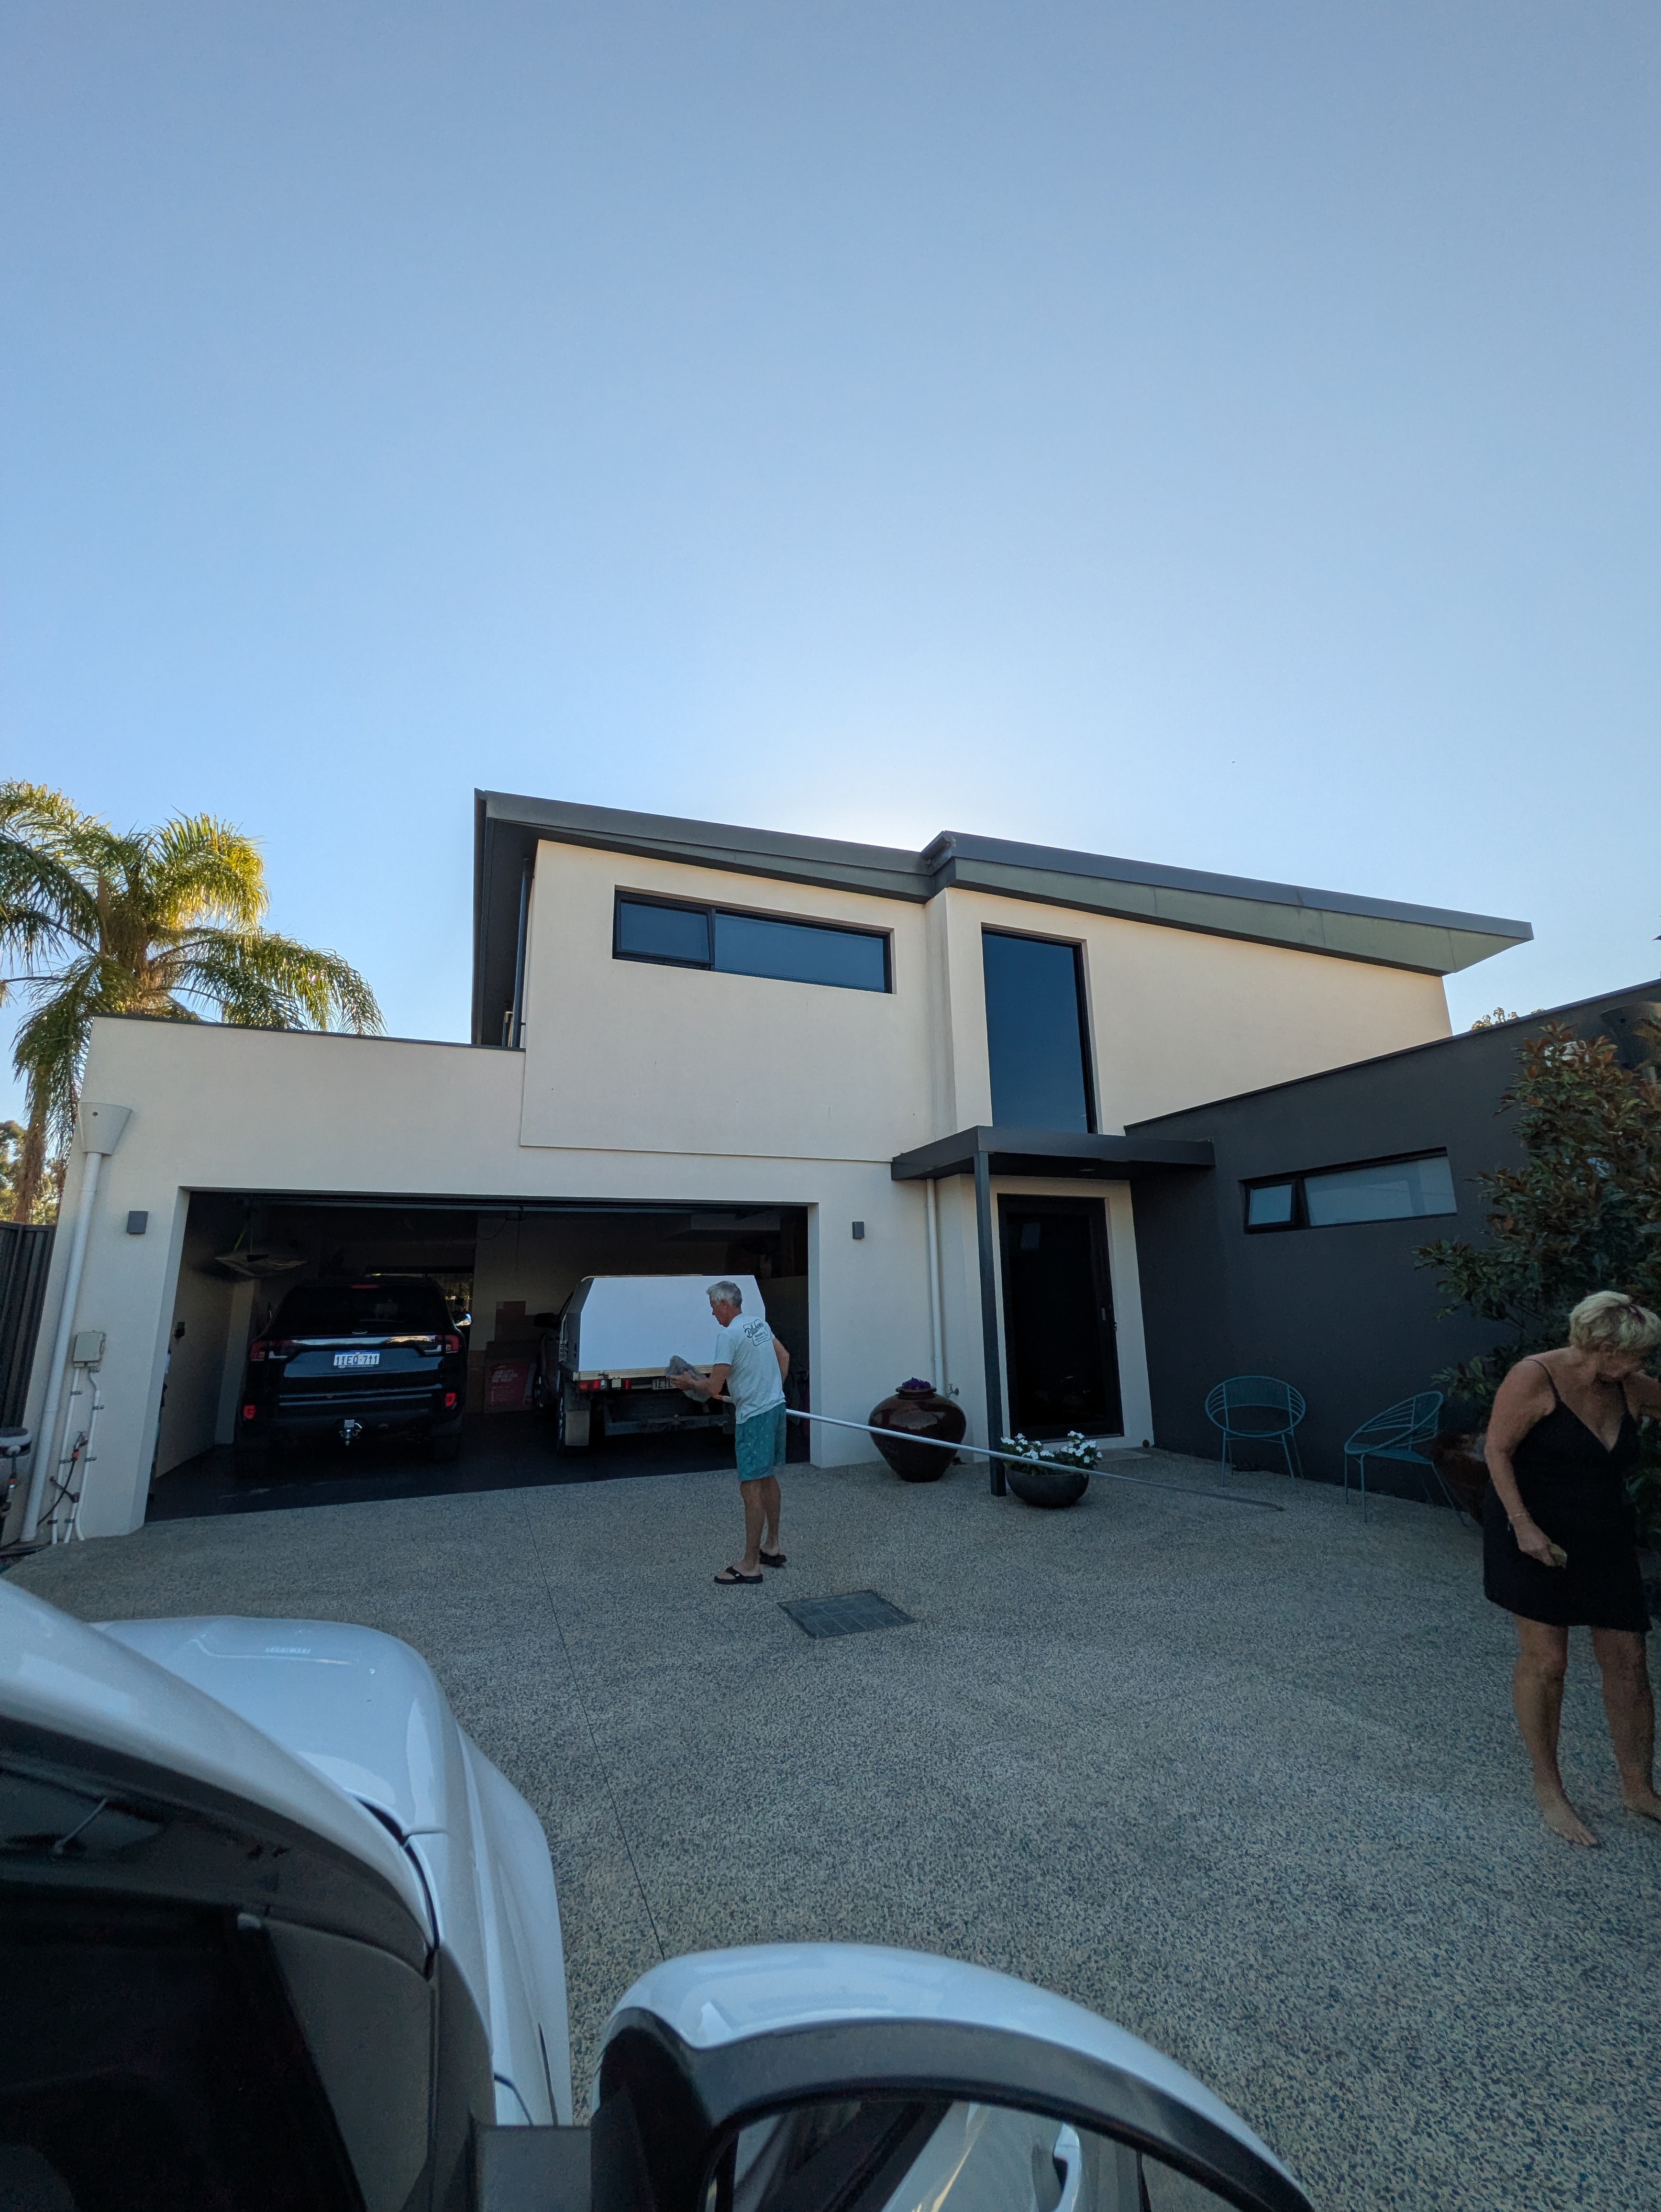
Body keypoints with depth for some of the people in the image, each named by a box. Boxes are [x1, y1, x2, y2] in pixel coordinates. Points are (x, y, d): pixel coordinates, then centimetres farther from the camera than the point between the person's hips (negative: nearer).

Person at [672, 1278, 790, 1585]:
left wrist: (690, 1382, 2)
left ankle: (750, 1565, 5)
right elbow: (784, 1357, 19)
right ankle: (772, 1548, 31)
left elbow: (713, 1387, -17)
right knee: (767, 1478, 20)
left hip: (754, 1416, -10)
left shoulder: (728, 1334, -17)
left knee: (751, 1488, -2)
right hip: (776, 1407, 10)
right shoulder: (760, 1324, 9)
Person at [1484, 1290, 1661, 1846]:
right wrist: (1524, 1526, -21)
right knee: (1546, 1660, 1)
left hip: (1606, 1540, 6)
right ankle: (1548, 1789, 19)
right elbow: (1498, 1451, -18)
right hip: (1537, 1538, -6)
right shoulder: (1535, 1378, -18)